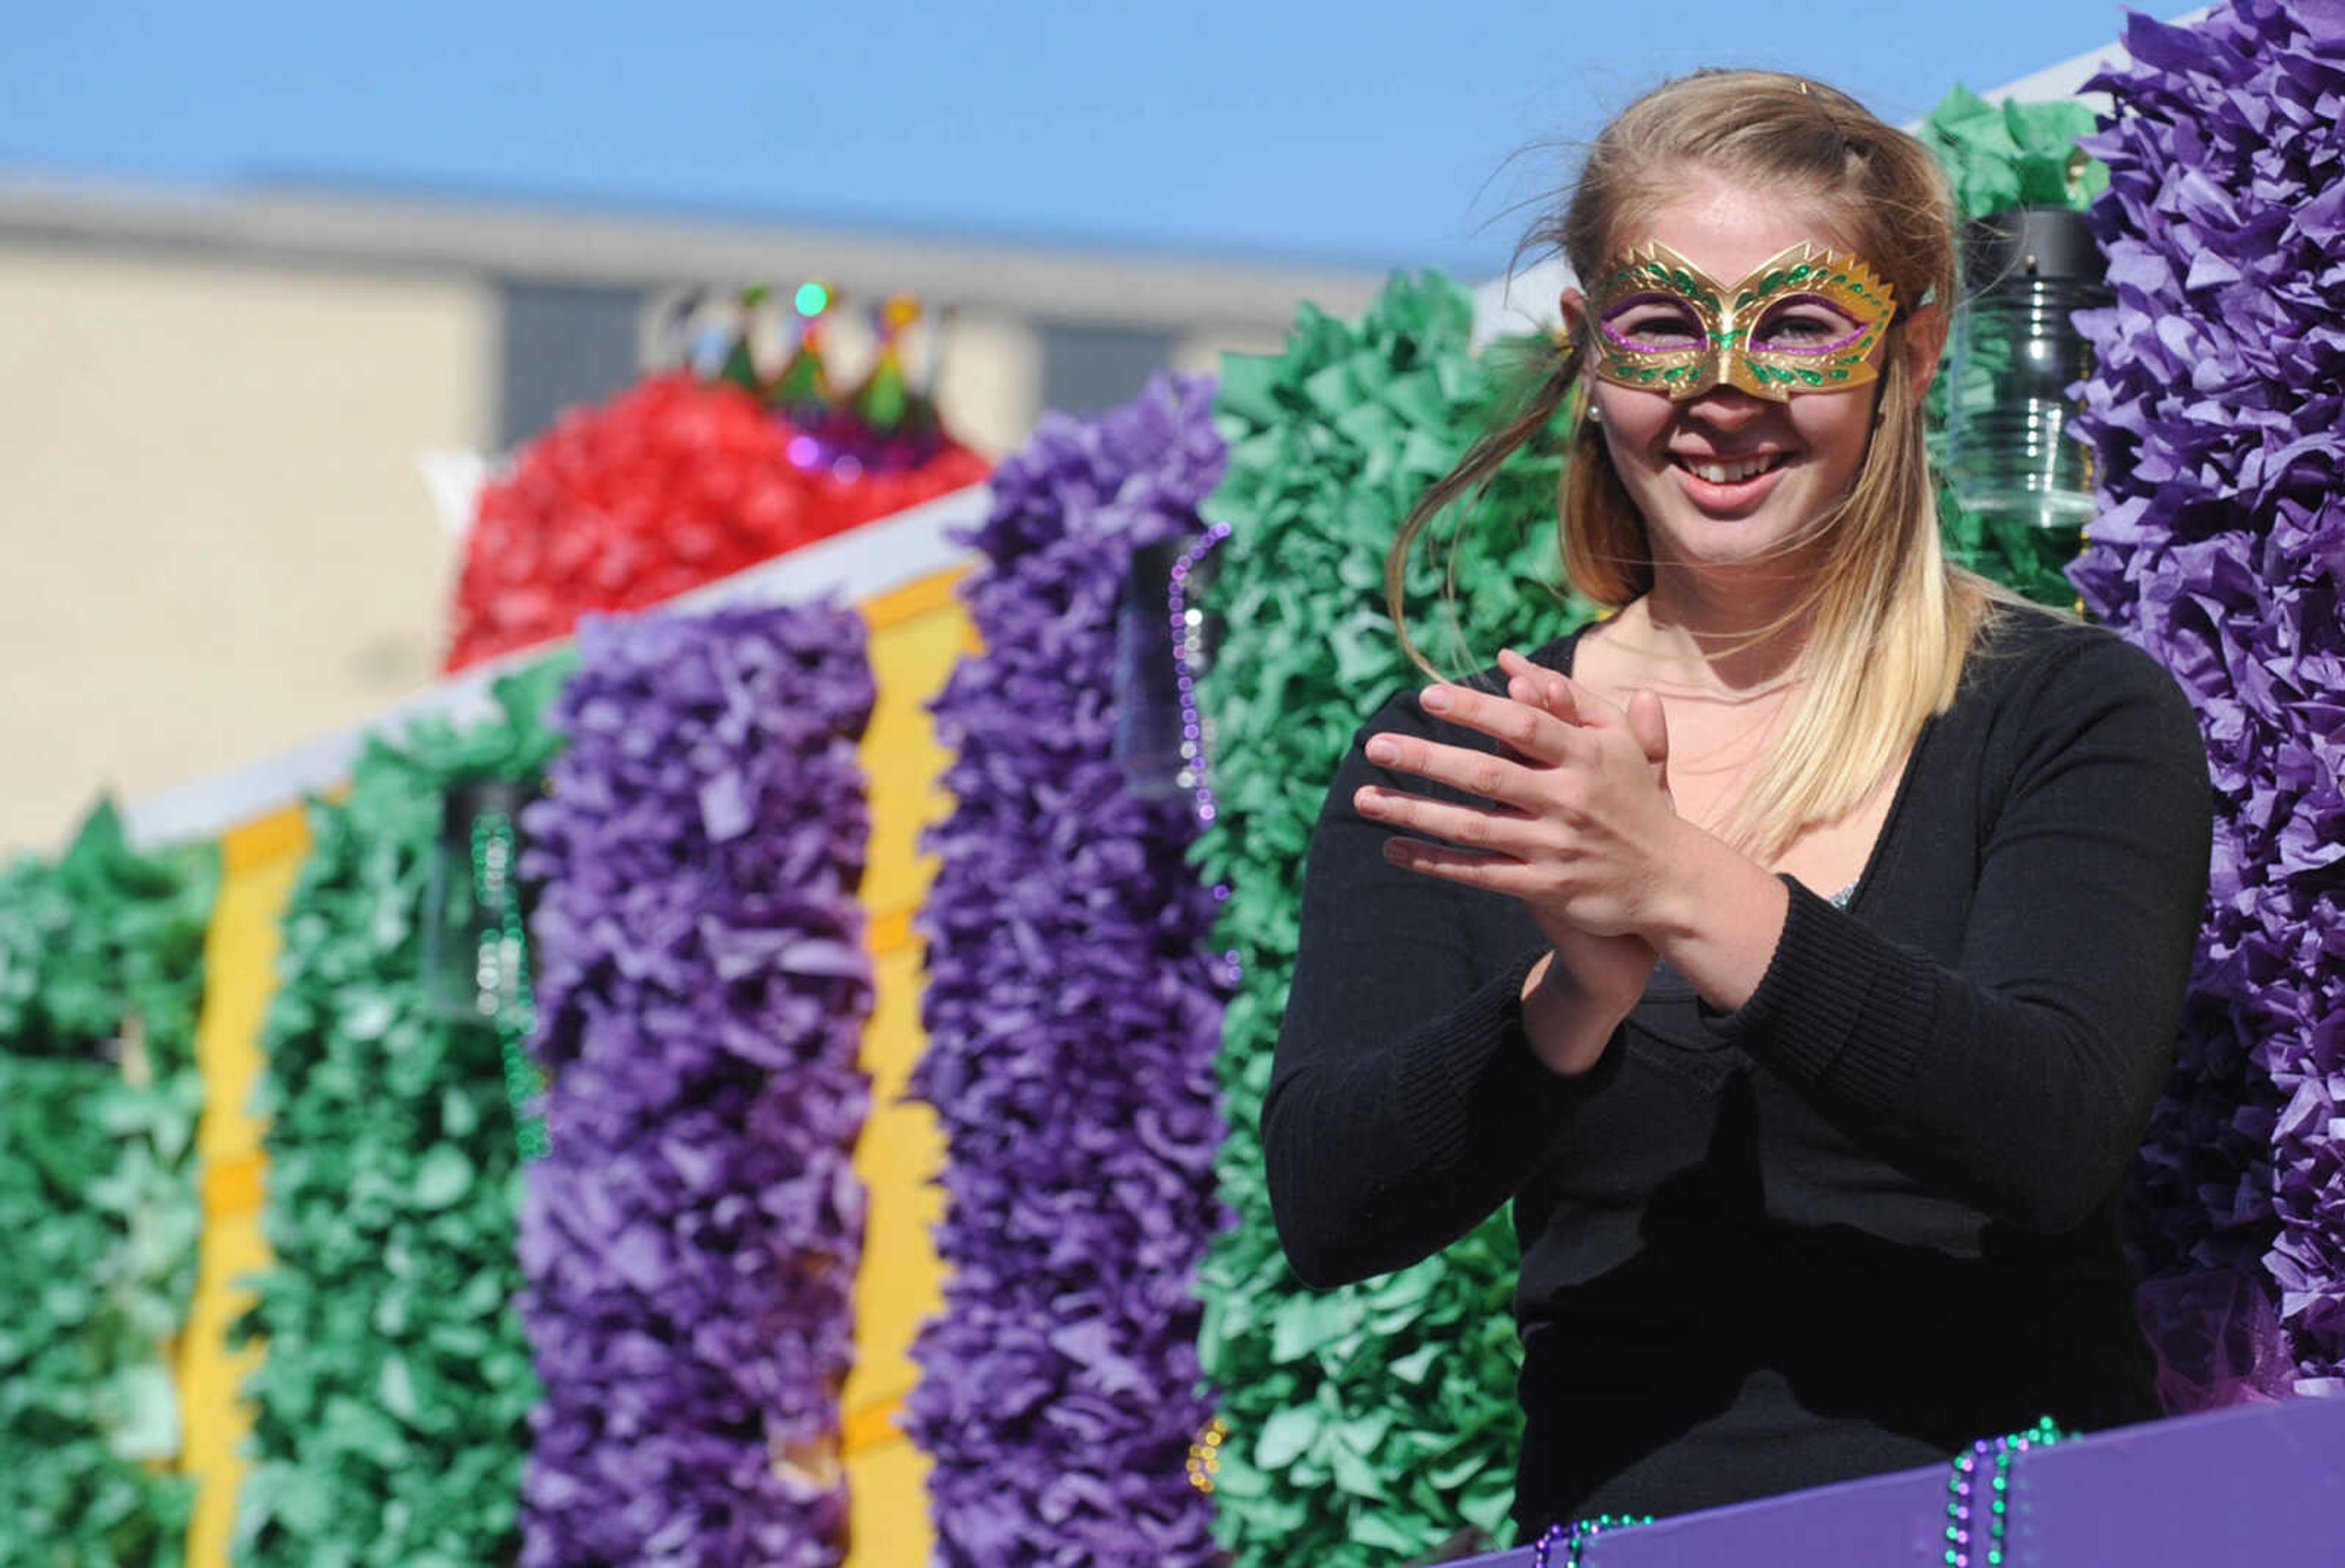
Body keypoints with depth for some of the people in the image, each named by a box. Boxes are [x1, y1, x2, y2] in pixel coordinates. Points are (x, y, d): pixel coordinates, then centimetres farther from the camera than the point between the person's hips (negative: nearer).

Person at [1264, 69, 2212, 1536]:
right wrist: (1582, 992, -20)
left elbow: (2060, 1137, -12)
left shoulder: (2076, 715, 3)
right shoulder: (1451, 760, 9)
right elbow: (1327, 1210, -3)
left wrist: (1689, 892, -22)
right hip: (1612, 1519, 1)